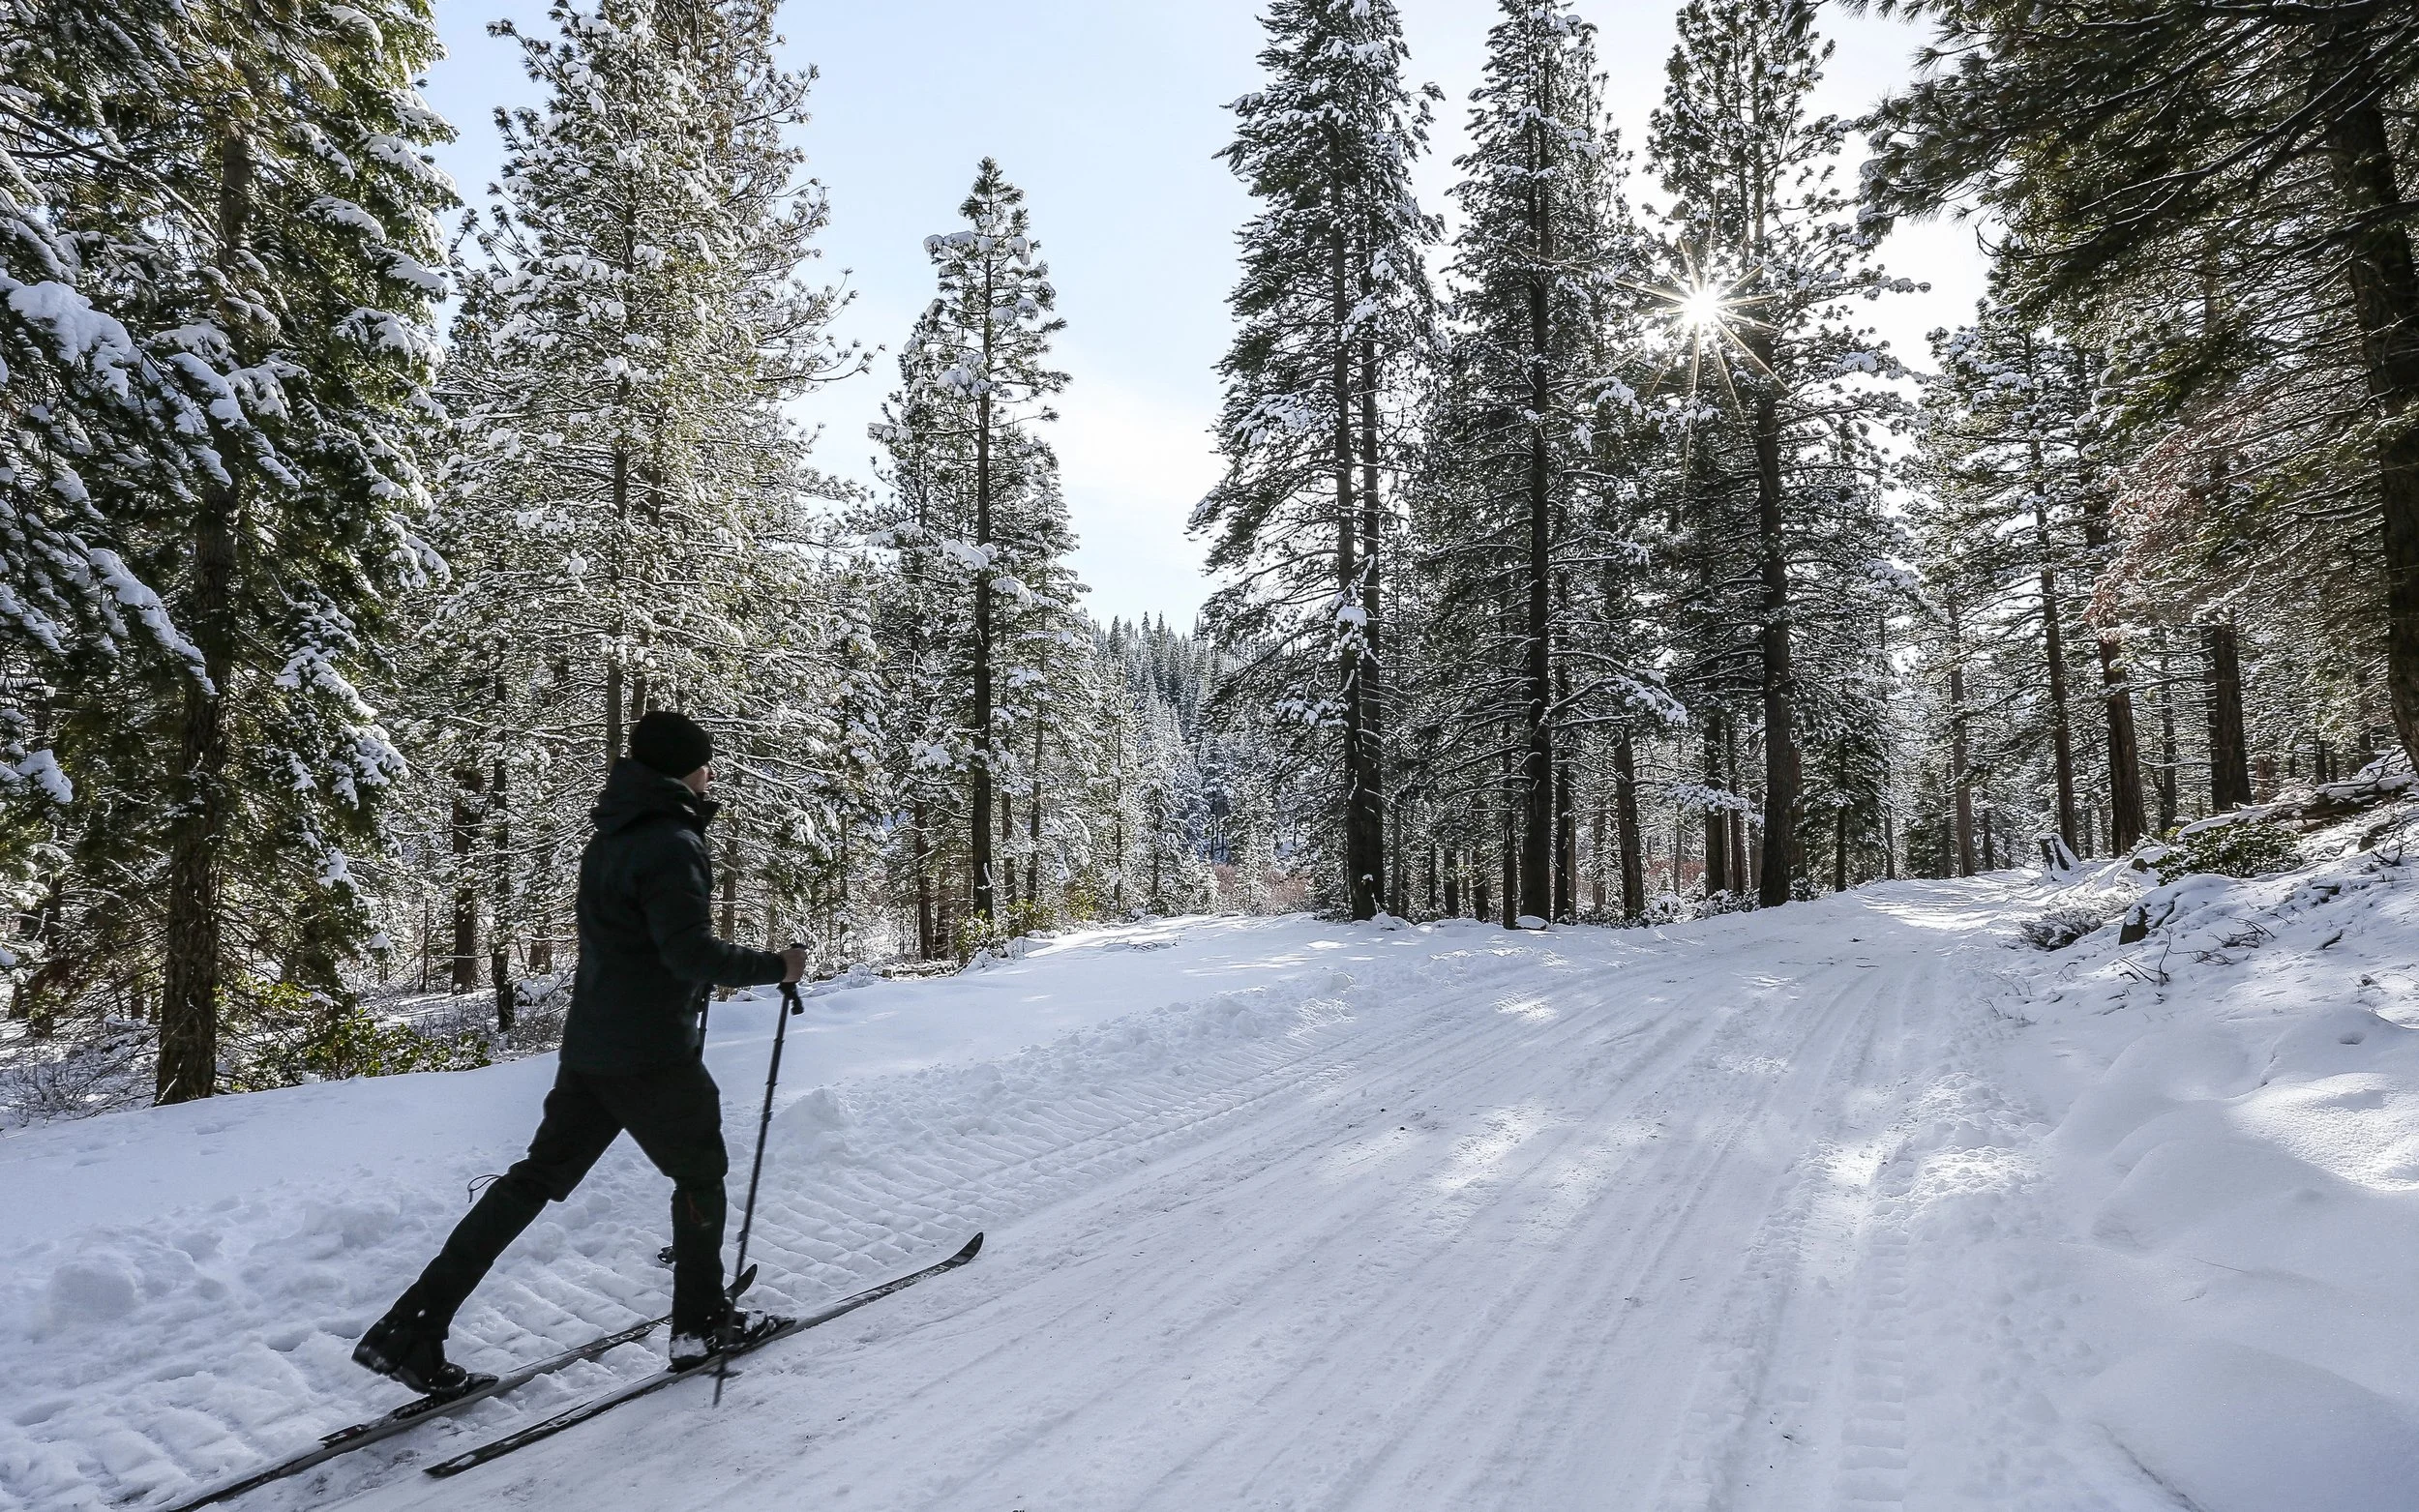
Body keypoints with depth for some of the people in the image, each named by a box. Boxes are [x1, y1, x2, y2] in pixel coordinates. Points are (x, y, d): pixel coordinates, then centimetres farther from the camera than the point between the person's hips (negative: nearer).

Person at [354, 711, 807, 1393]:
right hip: (653, 1055, -8)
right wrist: (774, 966, -16)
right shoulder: (673, 843, -19)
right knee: (700, 1173, 10)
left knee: (537, 1177, 13)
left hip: (589, 1047, 8)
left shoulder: (608, 840, 12)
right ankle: (702, 1324, 21)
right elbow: (692, 951, -26)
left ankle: (409, 1330, 13)